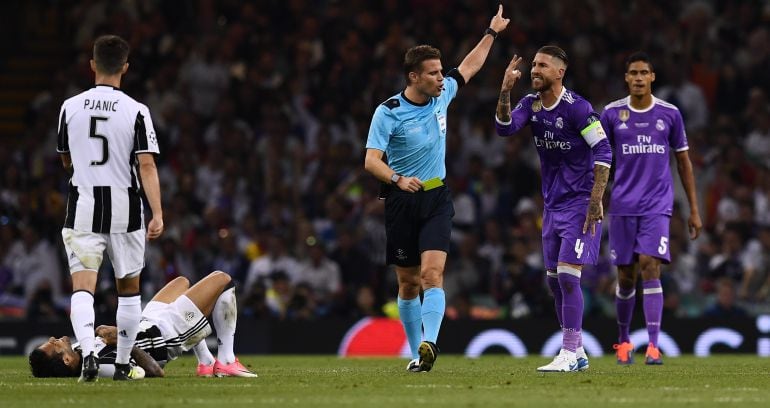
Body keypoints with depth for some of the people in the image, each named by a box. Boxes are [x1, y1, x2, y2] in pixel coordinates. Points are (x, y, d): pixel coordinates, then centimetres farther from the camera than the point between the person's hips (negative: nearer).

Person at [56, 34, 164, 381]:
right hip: (124, 209, 0)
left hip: (82, 207, 0)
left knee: (82, 287, -5)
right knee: (128, 288, 16)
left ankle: (88, 353, -29)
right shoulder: (136, 111, -6)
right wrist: (157, 215, -14)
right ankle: (122, 364, 20)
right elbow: (147, 165, -13)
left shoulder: (70, 107, 1)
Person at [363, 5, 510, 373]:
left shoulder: (442, 95, 3)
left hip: (437, 199, 2)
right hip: (402, 203, -2)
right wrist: (398, 179, -37)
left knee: (432, 273, -18)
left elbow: (468, 68, 23)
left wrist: (491, 33, 29)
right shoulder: (388, 112, -11)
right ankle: (416, 353, 17)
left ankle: (429, 343, -31)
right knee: (408, 283, 5)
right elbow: (371, 160, -18)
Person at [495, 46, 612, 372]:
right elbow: (504, 127, -8)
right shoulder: (531, 104, 5)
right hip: (552, 204, 8)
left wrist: (595, 201, -20)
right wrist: (505, 91, -21)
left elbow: (603, 152, -16)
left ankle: (569, 354, -9)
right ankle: (577, 353, 18)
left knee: (567, 274, -14)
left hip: (579, 204, -8)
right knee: (554, 280, 9)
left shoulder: (576, 108, -16)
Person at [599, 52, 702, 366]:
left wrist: (694, 210, 9)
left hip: (658, 206, -1)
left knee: (650, 267, -16)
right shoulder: (612, 114, 3)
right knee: (625, 277, 5)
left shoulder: (670, 114, 3)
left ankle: (653, 346, -18)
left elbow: (683, 162, 10)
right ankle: (623, 342, 26)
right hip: (623, 206, 1)